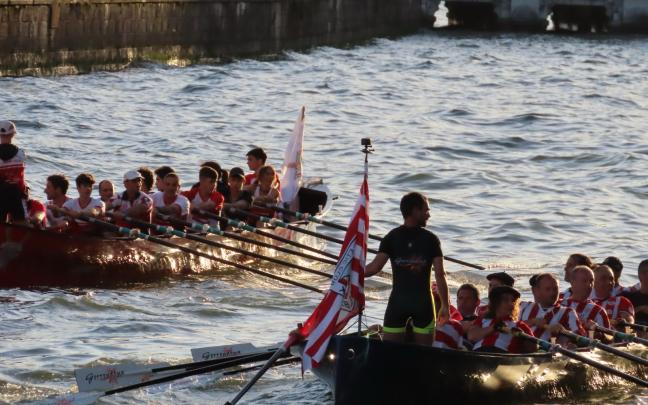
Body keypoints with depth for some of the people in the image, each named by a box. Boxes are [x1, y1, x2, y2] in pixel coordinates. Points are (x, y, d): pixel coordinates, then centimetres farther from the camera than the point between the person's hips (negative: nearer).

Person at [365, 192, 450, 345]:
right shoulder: (431, 239, 0)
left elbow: (375, 267, -9)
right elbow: (440, 275, -3)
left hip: (398, 301, 0)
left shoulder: (391, 237, 1)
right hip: (423, 302, 0)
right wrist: (445, 306, 2)